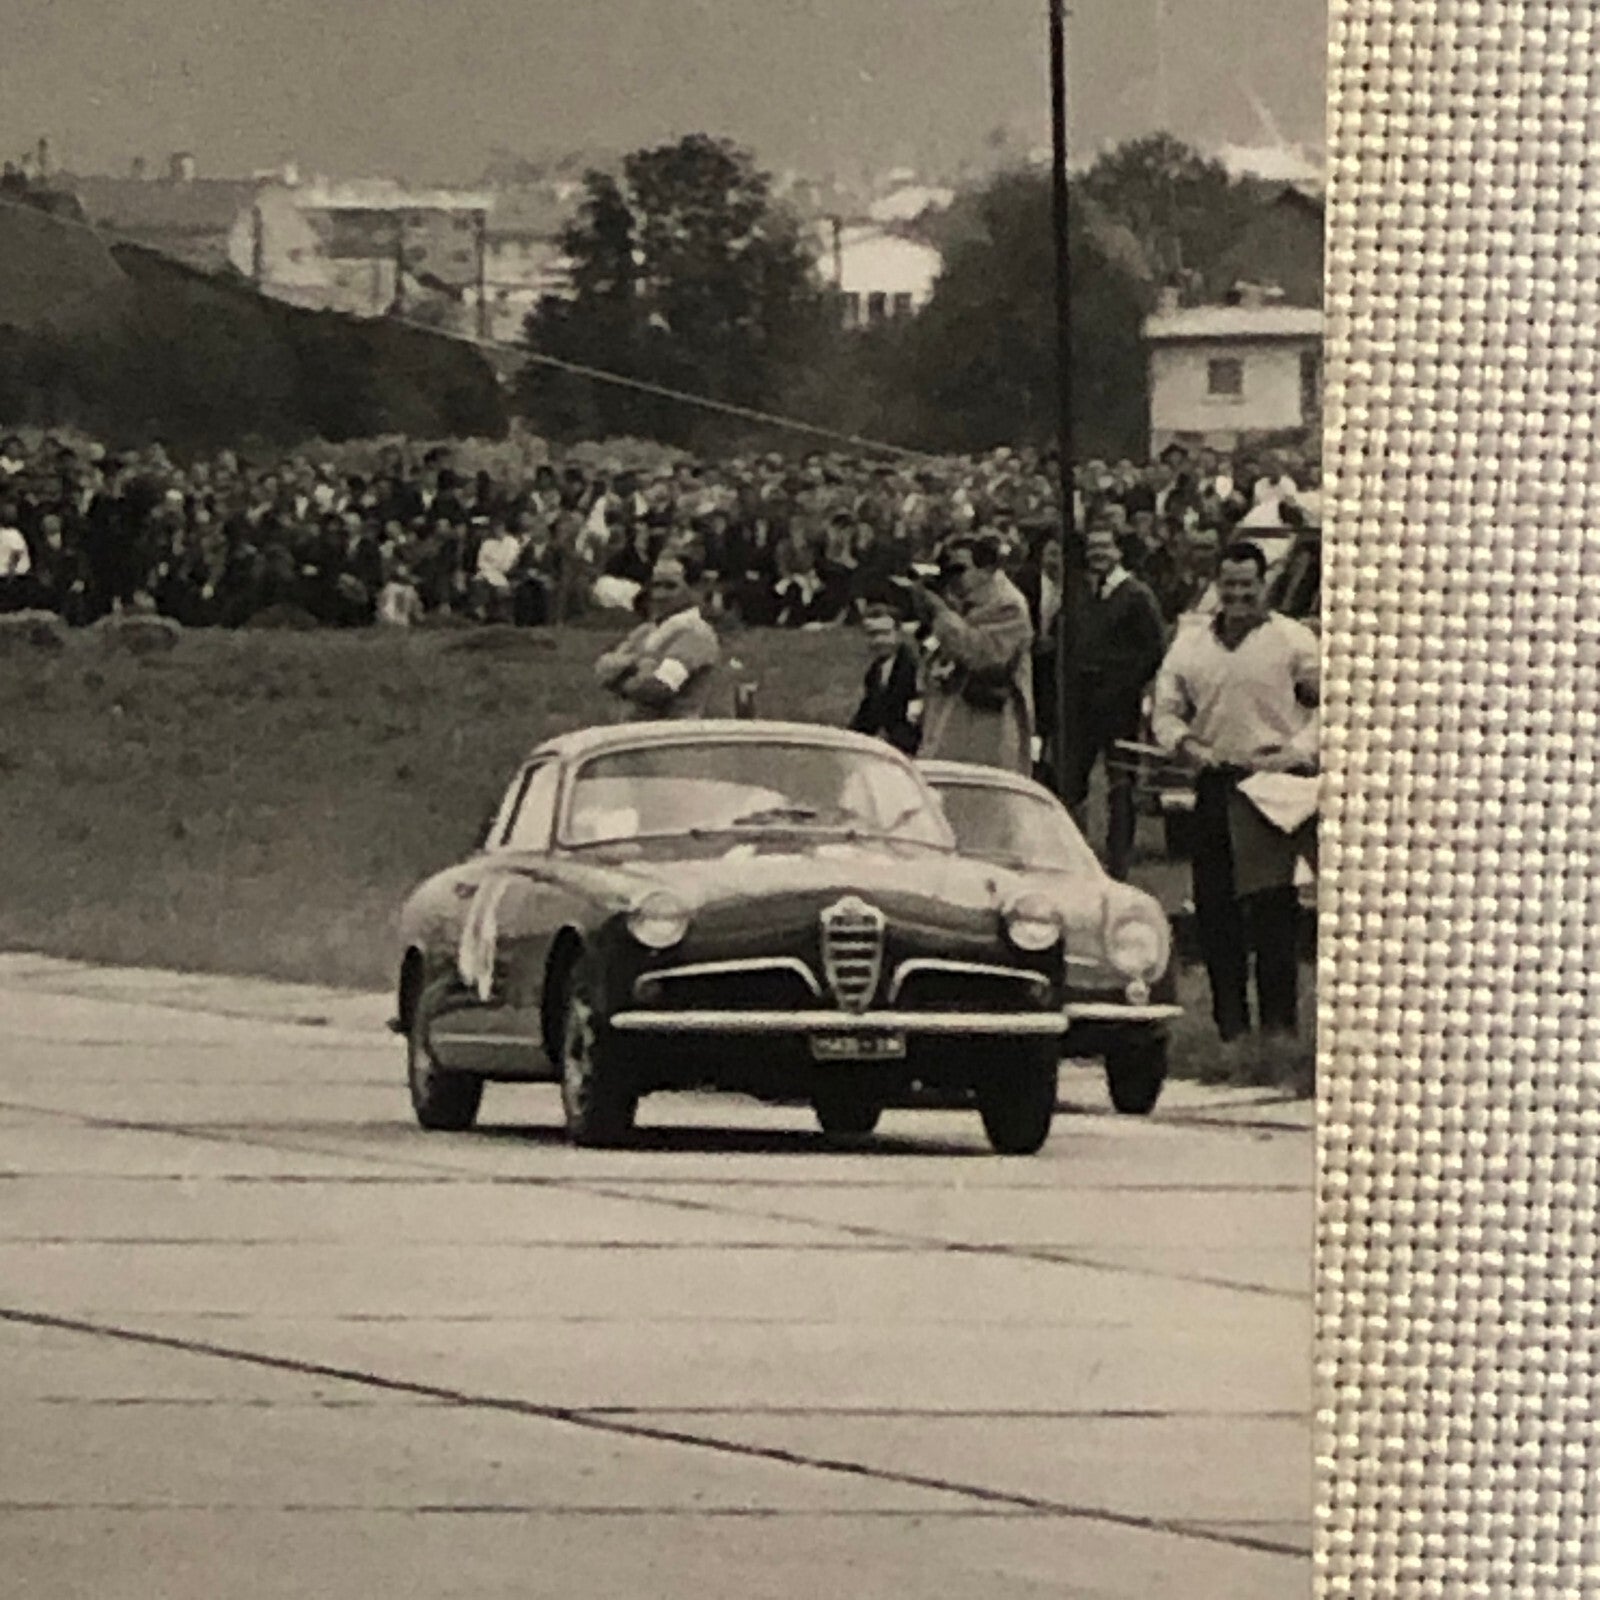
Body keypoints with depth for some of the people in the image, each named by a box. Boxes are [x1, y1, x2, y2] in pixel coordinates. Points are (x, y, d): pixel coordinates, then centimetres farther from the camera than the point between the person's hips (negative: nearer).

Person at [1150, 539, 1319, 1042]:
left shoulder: (1293, 641, 3)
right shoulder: (1190, 645, 14)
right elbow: (1164, 711, 16)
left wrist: (1300, 751, -11)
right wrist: (1185, 743, -4)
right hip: (1215, 784, 4)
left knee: (1272, 908, -10)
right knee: (1214, 908, 3)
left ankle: (1279, 1024, -7)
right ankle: (1229, 1024, 10)